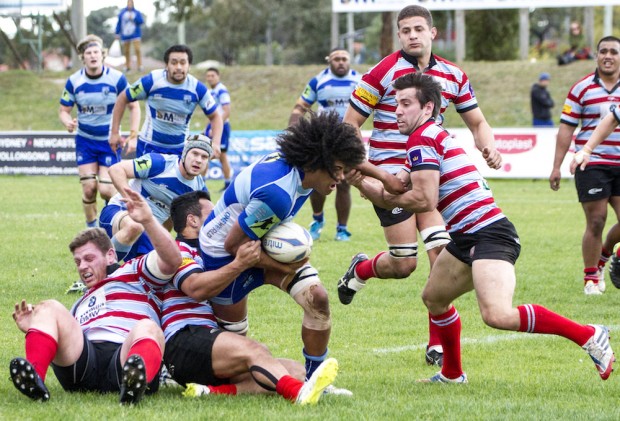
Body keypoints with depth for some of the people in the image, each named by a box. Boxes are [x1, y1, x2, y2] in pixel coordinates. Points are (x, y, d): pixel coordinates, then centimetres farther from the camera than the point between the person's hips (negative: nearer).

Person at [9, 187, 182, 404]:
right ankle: (34, 379, -44)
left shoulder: (133, 273, 25)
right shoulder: (80, 305, 43)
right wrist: (34, 330, 18)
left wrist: (148, 220, -7)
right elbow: (64, 345, 35)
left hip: (126, 356, -4)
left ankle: (134, 385, -73)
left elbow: (171, 260, 6)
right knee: (48, 308, -14)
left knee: (148, 329, -35)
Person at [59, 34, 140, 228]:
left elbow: (133, 106, -1)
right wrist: (68, 122, -21)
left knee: (106, 189, -11)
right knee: (89, 188, -7)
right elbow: (64, 110, 3)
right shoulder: (73, 81, -6)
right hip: (85, 141, 2)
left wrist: (133, 136, -8)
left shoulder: (117, 78, -11)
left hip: (110, 141, -2)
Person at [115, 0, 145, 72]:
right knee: (126, 52, 8)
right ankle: (127, 66, 23)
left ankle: (140, 66, -12)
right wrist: (117, 33, 6)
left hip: (135, 34, -2)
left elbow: (141, 21, -10)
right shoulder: (122, 12, 5)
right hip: (125, 35, 2)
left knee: (137, 50, -15)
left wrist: (133, 18, -17)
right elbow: (119, 23, 8)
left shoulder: (137, 12, 1)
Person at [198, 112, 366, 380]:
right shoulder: (277, 194, -39)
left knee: (317, 298, -11)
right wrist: (283, 267, -21)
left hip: (265, 243, 8)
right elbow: (234, 244, -29)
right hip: (224, 253, -8)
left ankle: (314, 379, 1)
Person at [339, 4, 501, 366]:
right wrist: (378, 174, -17)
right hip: (391, 175, -4)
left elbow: (477, 122, 17)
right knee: (404, 263, -9)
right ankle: (361, 270, 27)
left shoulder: (453, 76, 6)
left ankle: (438, 345, -1)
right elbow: (348, 127, -6)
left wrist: (489, 148, -6)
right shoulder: (383, 73, -9)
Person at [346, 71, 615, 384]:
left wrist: (385, 196, -3)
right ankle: (452, 374, 42)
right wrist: (362, 183, 5)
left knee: (497, 315, -27)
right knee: (433, 298, 25)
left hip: (489, 235, -11)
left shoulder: (422, 137, -10)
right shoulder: (434, 136, 21)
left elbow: (424, 200, -19)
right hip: (467, 238, 11)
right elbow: (394, 195, 21)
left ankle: (588, 335, -21)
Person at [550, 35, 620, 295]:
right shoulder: (582, 89, 0)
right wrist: (556, 167, -4)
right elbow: (566, 128, 1)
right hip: (591, 164, -3)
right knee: (596, 222, -4)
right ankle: (590, 278, 9)